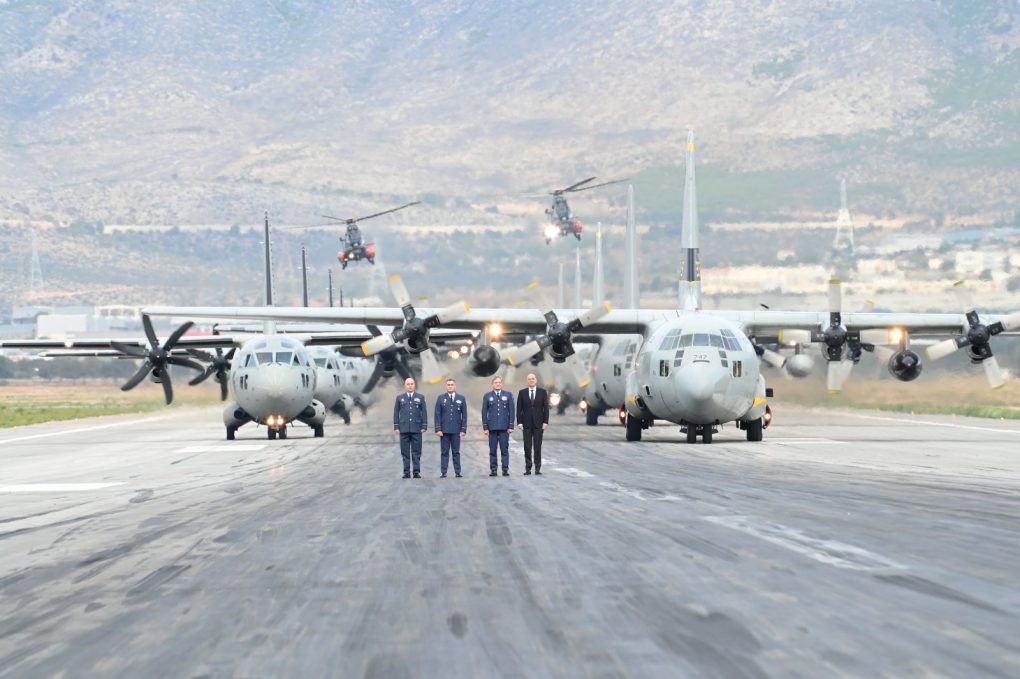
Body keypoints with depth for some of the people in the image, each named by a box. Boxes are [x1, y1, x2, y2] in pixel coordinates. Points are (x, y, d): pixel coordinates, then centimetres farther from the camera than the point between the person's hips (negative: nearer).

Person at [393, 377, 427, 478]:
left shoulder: (420, 397, 9)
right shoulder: (399, 398, 10)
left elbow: (424, 412, 6)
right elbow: (396, 413, 9)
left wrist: (424, 426, -1)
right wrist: (396, 427, 2)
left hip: (416, 428, -1)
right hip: (404, 428, 1)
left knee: (416, 452, -1)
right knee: (405, 452, 0)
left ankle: (417, 472, 0)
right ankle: (406, 472, 2)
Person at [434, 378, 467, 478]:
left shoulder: (461, 399, 7)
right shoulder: (441, 399, 6)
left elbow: (464, 415, 6)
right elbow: (437, 415, 3)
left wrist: (463, 429, -1)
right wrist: (438, 429, -5)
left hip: (456, 430, 0)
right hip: (444, 430, 0)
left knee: (456, 452, 3)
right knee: (444, 452, 1)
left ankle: (457, 472, 4)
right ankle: (443, 472, 2)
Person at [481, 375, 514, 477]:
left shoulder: (508, 395, 8)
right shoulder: (487, 396, 8)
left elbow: (511, 411, 6)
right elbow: (484, 412, 7)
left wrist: (511, 426, -1)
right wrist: (485, 427, 1)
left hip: (504, 427, 0)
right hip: (492, 427, 0)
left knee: (505, 450, -1)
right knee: (492, 450, 1)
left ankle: (505, 469, 2)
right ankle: (493, 470, 5)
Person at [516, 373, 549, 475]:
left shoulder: (542, 392, 5)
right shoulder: (522, 392, 6)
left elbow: (546, 408, 4)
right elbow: (519, 408, 5)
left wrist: (545, 422, -4)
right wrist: (520, 422, -3)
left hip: (538, 423, 0)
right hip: (527, 424, 0)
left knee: (538, 447, 0)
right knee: (527, 447, 0)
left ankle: (538, 468, 4)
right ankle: (528, 469, 3)